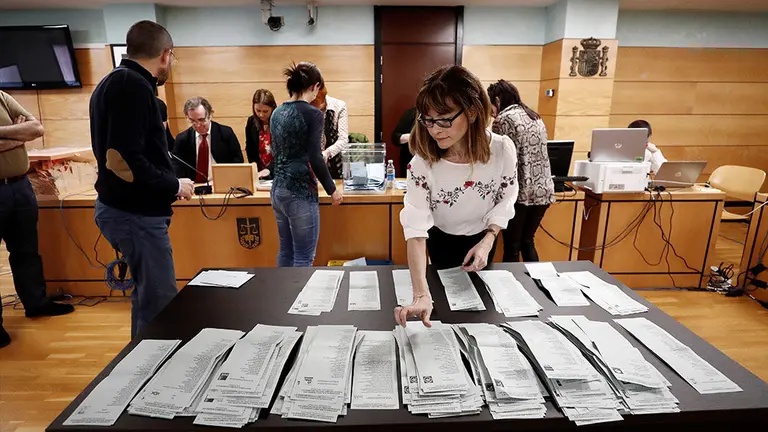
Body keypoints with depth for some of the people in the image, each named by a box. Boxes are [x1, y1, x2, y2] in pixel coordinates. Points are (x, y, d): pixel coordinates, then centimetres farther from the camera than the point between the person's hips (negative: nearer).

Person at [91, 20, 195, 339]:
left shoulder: (114, 82, 14)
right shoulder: (134, 86, -17)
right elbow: (121, 161, -26)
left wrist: (168, 184, 14)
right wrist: (173, 186, -14)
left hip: (126, 208, 10)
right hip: (136, 212, -10)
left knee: (147, 295, 21)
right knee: (159, 303, -2)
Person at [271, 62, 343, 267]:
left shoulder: (277, 113, 9)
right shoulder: (312, 114, -13)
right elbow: (315, 159, -18)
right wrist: (332, 190, -6)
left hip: (278, 190, 8)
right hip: (300, 193, -8)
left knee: (286, 251, 18)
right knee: (304, 256, 2)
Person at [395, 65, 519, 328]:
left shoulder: (502, 149, -30)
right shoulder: (423, 161, -34)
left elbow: (506, 199, -11)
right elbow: (416, 227, -40)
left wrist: (488, 241, -26)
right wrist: (422, 294, -51)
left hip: (483, 237, 2)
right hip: (441, 239, -1)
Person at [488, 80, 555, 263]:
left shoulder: (503, 119, -7)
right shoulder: (535, 117, 16)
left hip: (519, 192, -7)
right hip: (544, 190, 7)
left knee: (511, 247, 4)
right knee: (527, 241, 20)